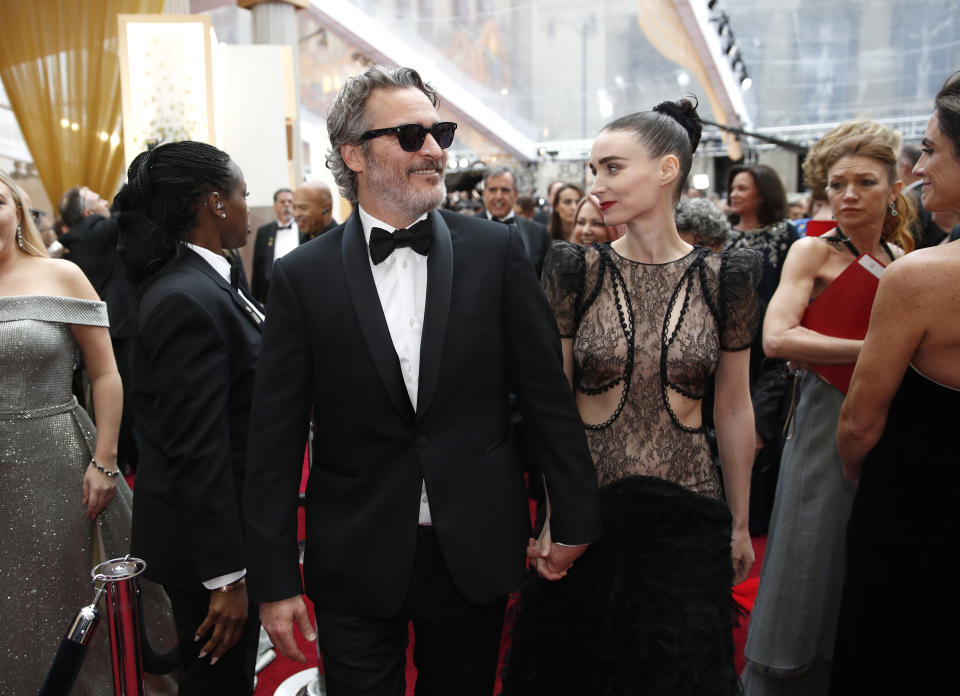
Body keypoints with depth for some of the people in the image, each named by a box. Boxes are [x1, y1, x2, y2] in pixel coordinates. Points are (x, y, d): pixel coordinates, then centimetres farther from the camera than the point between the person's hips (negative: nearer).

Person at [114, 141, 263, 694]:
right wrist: (227, 577, -21)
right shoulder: (187, 300, -25)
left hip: (229, 521, 9)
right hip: (208, 538, -9)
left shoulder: (201, 281, 5)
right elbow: (197, 453, -25)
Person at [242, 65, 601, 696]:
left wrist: (575, 519, 1)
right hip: (355, 565, 0)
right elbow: (276, 436, -4)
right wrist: (274, 580, -3)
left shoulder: (497, 252, -4)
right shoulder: (303, 276, -6)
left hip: (476, 554, 1)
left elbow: (547, 392, -1)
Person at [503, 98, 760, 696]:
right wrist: (552, 513, -5)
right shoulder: (576, 272, -6)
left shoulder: (725, 279, -4)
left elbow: (735, 409, 4)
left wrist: (740, 523, 9)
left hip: (685, 515, 1)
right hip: (585, 508, 0)